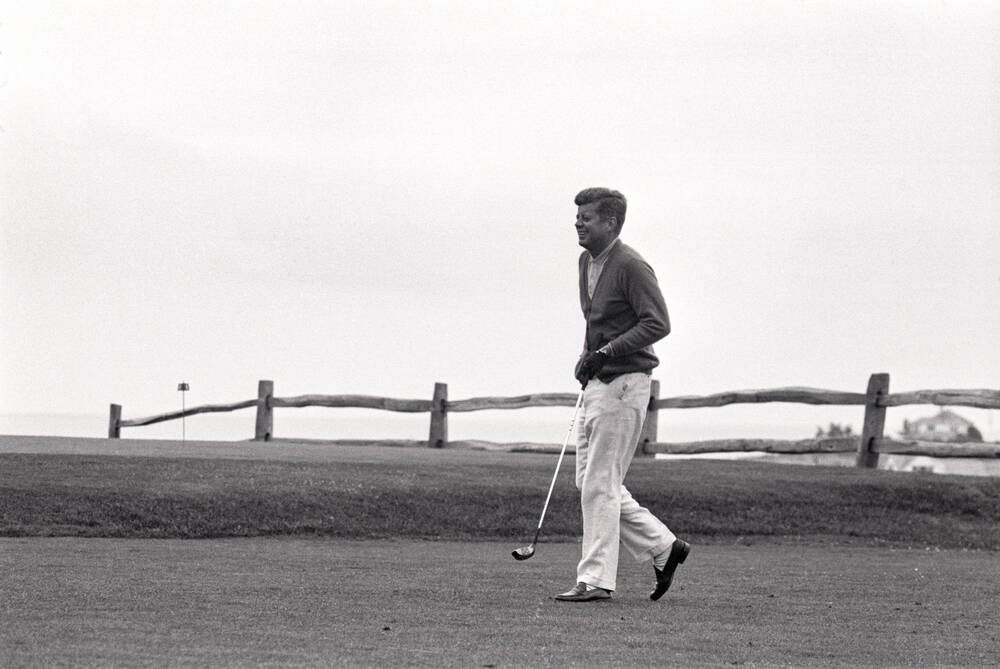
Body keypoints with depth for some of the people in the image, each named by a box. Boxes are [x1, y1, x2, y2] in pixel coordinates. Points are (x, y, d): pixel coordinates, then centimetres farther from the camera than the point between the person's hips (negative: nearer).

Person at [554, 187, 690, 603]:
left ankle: (596, 580, -3)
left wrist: (605, 353, -23)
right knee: (590, 481, 11)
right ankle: (663, 548, 19)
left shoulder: (631, 267, -15)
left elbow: (657, 324, -20)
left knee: (600, 485, -8)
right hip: (597, 384, 10)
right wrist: (586, 358, 10)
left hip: (623, 384, -10)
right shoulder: (587, 261, 14)